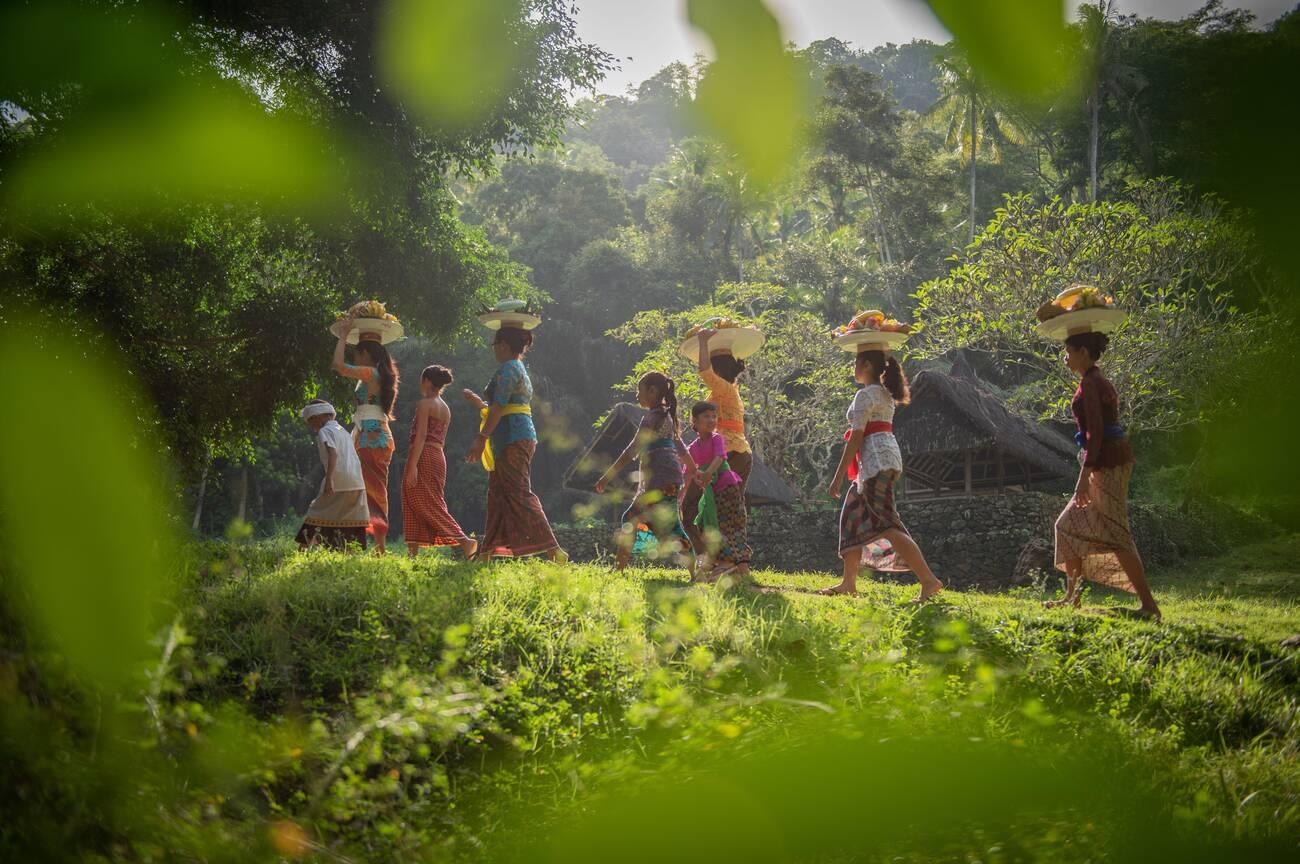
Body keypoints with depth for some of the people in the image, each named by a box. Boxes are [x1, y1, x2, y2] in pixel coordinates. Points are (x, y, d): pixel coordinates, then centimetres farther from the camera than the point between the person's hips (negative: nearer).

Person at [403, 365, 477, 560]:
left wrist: (412, 466, -20)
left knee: (428, 506, -9)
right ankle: (413, 551, 6)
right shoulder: (445, 409, 18)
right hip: (439, 456, 9)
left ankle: (464, 542, -20)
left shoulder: (424, 404, -7)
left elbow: (421, 436, -16)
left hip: (424, 456, -9)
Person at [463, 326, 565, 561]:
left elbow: (498, 407, -19)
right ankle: (487, 553, 12)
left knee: (520, 495, -14)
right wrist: (479, 403, 36)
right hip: (520, 438, 11)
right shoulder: (520, 370, 22)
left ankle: (554, 552, -19)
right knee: (498, 495, 10)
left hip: (513, 439, -11)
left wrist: (481, 438, -20)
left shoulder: (508, 369, -10)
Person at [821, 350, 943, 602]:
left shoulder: (865, 395, -11)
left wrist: (838, 477, -15)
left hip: (877, 459, -10)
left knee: (887, 525, -14)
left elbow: (856, 438, -15)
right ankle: (849, 582, 17)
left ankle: (929, 581, -20)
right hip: (887, 456, 10)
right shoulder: (885, 394, 13)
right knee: (853, 515, 16)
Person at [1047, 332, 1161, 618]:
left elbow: (1095, 430, -20)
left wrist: (1084, 475, -23)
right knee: (1070, 525, 16)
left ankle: (1149, 605, -14)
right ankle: (1072, 595, 21)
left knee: (1113, 535, -12)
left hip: (1107, 462, -11)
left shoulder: (1090, 382, -12)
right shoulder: (1099, 381, 18)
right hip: (1110, 462, 11)